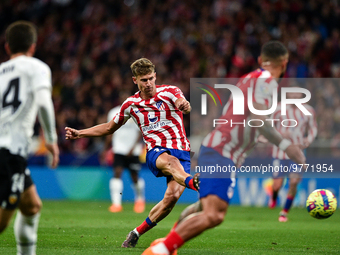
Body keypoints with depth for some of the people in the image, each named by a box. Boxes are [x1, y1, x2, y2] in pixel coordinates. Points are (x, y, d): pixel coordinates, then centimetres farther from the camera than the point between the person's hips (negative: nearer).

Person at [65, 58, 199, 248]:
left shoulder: (170, 92, 2)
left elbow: (183, 104, -23)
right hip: (156, 152, 0)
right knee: (171, 161, -38)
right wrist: (79, 133, 16)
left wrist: (185, 106, -48)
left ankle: (138, 232, -1)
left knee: (172, 197, -21)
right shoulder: (131, 104, 10)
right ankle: (192, 182, -73)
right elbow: (109, 128, 25)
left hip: (181, 151, 0)